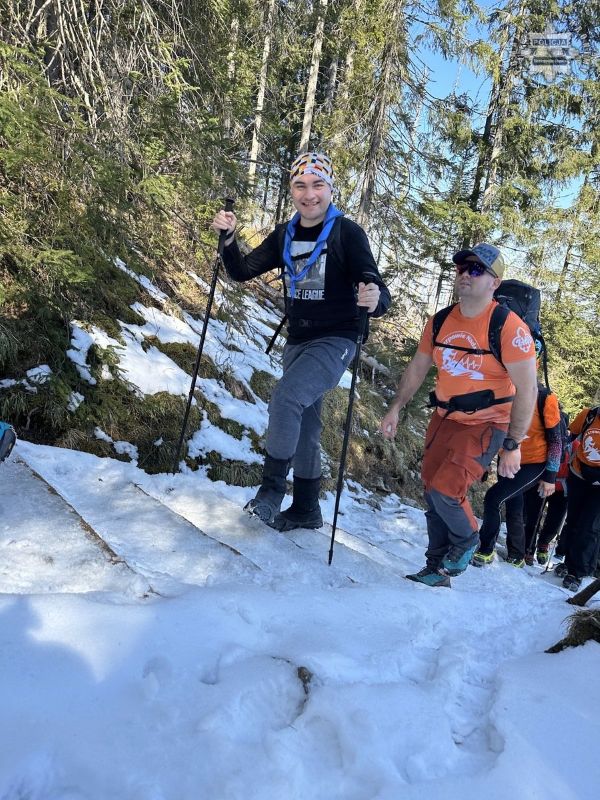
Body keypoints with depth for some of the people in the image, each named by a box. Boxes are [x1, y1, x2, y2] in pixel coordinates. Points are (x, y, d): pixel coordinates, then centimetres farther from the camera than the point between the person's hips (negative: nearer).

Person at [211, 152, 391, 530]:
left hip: (335, 341, -7)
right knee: (303, 425, 12)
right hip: (297, 342, 7)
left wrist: (375, 299, -42)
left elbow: (379, 293, -19)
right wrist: (229, 237, -8)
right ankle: (306, 510, 24)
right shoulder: (285, 235, 6)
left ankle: (272, 485, -11)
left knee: (285, 396, -27)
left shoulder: (348, 233, -12)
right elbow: (242, 272, 9)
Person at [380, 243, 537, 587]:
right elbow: (418, 368, 13)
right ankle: (437, 571, 27)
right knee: (433, 492, 9)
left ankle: (466, 541, 18)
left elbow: (527, 388, -17)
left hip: (485, 425, -6)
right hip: (444, 419, 6)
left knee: (445, 491, -17)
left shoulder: (508, 326, -18)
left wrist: (513, 446, -17)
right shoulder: (440, 322, 0)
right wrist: (396, 409, 9)